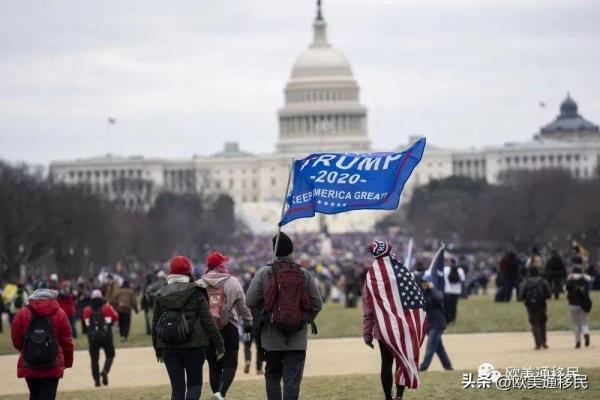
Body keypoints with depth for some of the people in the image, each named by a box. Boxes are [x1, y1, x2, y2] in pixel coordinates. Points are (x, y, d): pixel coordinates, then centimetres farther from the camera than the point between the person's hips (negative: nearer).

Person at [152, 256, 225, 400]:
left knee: (177, 387, 10)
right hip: (193, 345, -3)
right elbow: (208, 321, -6)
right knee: (195, 384, 6)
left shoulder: (160, 295, 6)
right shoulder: (196, 293, -5)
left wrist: (158, 350, 20)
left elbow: (155, 324, 10)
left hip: (169, 348, 3)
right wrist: (219, 344, 1)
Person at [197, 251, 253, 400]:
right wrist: (248, 322, 18)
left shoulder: (199, 284, 1)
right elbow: (243, 305, 4)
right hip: (228, 328, -2)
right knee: (230, 364, 1)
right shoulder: (233, 282, -1)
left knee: (214, 366, 12)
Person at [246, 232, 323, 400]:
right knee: (293, 378, 1)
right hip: (298, 338, 0)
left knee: (272, 375, 16)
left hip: (271, 337, 0)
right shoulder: (304, 273, -2)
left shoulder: (264, 273, -6)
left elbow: (250, 301, -6)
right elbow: (317, 303, 2)